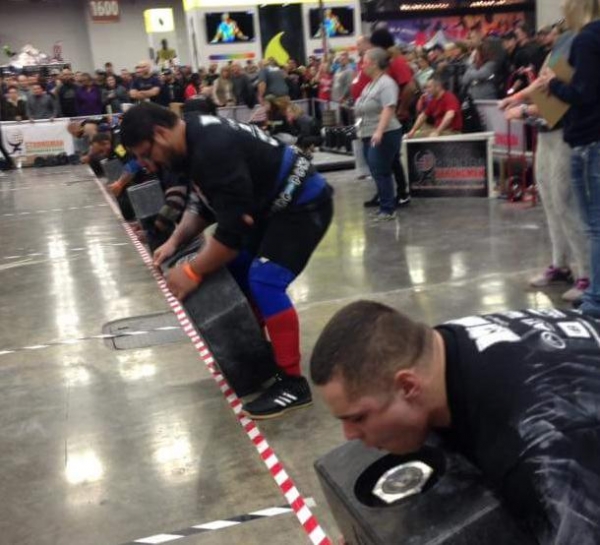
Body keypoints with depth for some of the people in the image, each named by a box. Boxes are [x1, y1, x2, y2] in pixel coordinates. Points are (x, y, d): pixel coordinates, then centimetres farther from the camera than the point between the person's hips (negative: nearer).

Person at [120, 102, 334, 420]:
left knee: (264, 281, -21)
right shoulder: (197, 139, 4)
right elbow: (209, 206, 16)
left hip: (303, 204, -11)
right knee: (234, 269, 16)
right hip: (272, 204, 11)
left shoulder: (213, 150, -29)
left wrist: (193, 273, -19)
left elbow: (233, 228, -29)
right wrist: (176, 241, 4)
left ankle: (292, 384, -12)